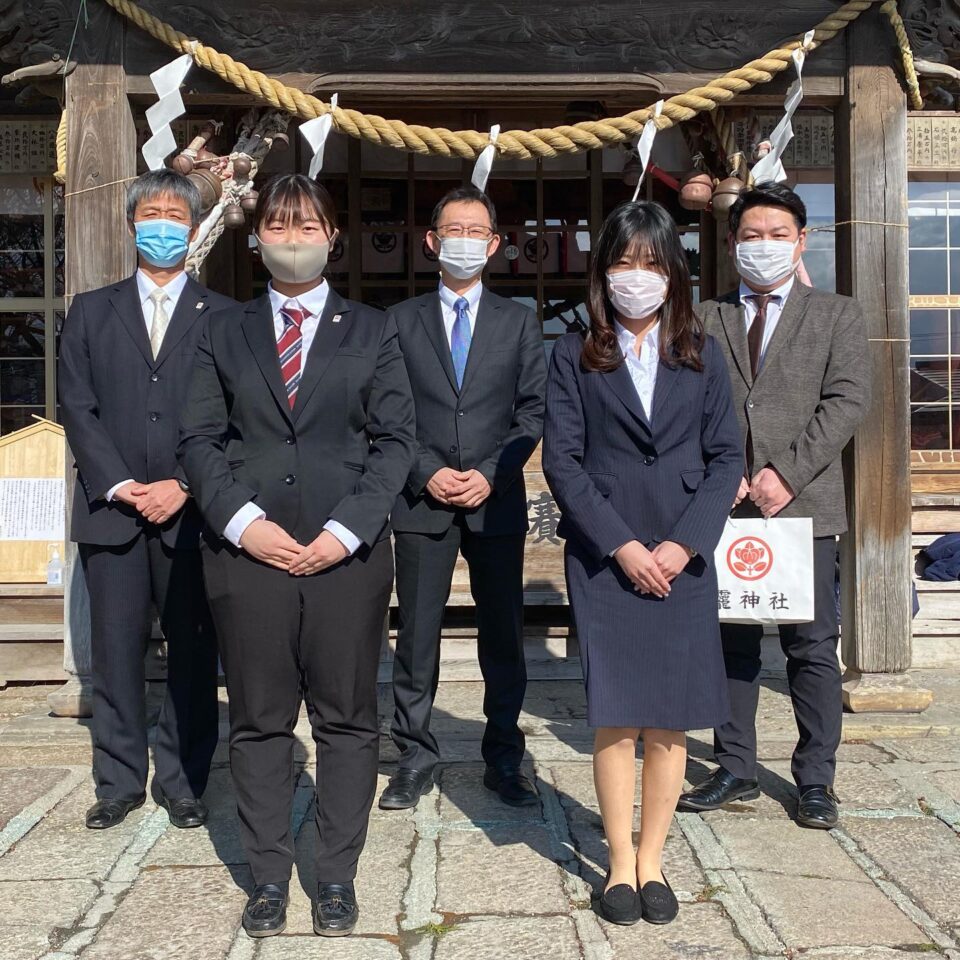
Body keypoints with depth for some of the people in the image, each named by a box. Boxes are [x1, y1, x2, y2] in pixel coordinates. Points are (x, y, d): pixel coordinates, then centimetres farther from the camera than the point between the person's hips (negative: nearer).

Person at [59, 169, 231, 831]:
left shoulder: (224, 318, 7)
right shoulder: (91, 312, 13)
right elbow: (77, 410, 5)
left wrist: (182, 487, -11)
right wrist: (118, 486, -7)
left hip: (192, 514, -1)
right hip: (112, 511, 2)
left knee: (194, 655, 4)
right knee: (116, 653, 6)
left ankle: (184, 782, 17)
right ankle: (120, 782, 19)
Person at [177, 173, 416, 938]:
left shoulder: (372, 331, 9)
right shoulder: (225, 332, 12)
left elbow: (395, 439, 1)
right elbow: (200, 437, 5)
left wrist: (345, 531, -10)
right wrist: (242, 521, -10)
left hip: (348, 554, -1)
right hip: (248, 552, 1)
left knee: (347, 717, 5)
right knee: (259, 720, 6)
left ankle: (338, 877, 17)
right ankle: (270, 877, 19)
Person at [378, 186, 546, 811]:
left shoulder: (519, 322, 10)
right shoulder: (401, 321, 8)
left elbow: (533, 411, 4)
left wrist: (491, 475, -9)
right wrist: (427, 473, -9)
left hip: (497, 502, 1)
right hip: (422, 501, 0)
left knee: (504, 637, 6)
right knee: (417, 637, 3)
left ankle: (504, 761, 18)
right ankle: (415, 760, 15)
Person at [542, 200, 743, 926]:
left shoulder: (702, 355, 8)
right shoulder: (575, 357, 4)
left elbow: (726, 457, 4)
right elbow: (562, 461, -3)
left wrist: (682, 545, -8)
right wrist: (622, 545, -11)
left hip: (681, 558, 2)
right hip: (602, 556, -1)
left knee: (670, 720, 3)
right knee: (616, 717, 0)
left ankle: (652, 862, 17)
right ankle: (620, 863, 14)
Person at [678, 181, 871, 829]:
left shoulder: (837, 315, 8)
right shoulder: (705, 320, 13)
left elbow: (847, 400, -3)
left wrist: (787, 473, -13)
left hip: (802, 503, -2)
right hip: (723, 504, 2)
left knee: (813, 647, 2)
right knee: (730, 642, 7)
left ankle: (816, 780, 14)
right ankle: (736, 770, 19)